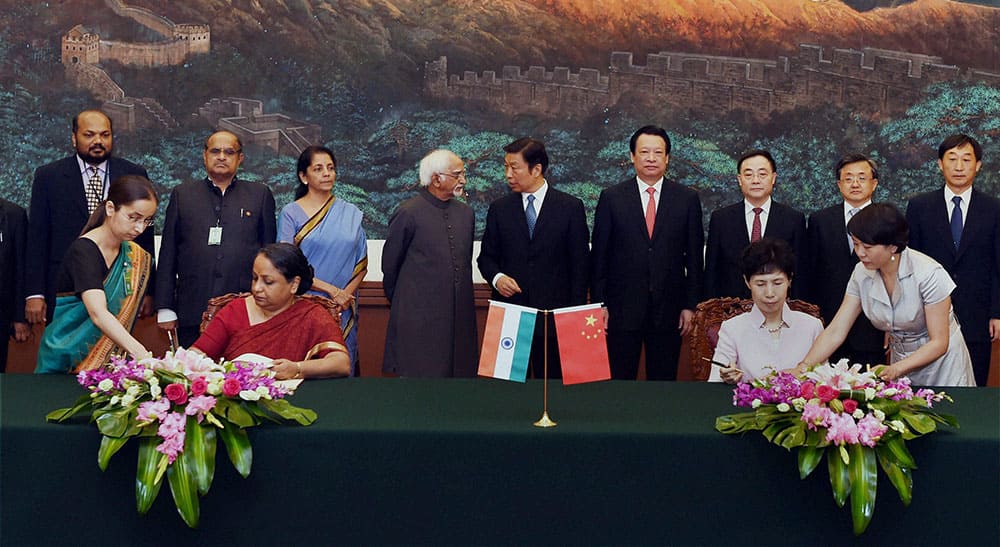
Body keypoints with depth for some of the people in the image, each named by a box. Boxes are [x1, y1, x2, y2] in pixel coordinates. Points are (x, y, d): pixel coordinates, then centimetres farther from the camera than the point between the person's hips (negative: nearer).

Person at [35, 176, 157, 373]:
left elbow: (125, 314, 6)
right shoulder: (83, 251, -20)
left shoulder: (136, 258, 2)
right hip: (66, 362, -5)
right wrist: (140, 354, -44)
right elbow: (98, 314, -33)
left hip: (110, 362, 6)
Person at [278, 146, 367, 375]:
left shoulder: (351, 214, 10)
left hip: (344, 311, 3)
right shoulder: (290, 213, 1)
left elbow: (361, 264, 9)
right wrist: (331, 290, -12)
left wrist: (346, 295, -8)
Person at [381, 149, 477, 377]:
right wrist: (400, 304, 10)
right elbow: (389, 264, 1)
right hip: (419, 320, -5)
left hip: (459, 316, 6)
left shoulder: (465, 213, 12)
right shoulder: (408, 213, -7)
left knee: (459, 374, 5)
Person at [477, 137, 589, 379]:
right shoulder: (499, 209, 9)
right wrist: (496, 277, -8)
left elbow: (580, 264, 2)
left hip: (554, 315, -2)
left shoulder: (570, 207, 2)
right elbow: (487, 256, 15)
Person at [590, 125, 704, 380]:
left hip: (668, 311, 1)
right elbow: (598, 256, 3)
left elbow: (694, 257, 5)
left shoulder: (688, 199, 5)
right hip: (622, 310, -1)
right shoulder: (611, 197, 2)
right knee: (618, 382, 4)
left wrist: (690, 306, 1)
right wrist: (599, 305, -2)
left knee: (664, 382, 8)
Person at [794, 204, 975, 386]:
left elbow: (939, 343, -23)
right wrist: (802, 368, -26)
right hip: (901, 367, 4)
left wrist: (897, 369, -36)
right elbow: (835, 332, -13)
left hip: (942, 364, -4)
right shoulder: (862, 274, -11)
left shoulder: (929, 274, -25)